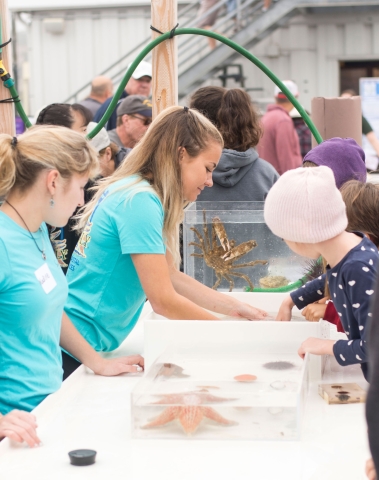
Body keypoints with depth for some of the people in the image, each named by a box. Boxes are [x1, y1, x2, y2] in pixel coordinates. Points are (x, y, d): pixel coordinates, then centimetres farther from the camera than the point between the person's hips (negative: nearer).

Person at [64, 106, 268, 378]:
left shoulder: (137, 193, 9)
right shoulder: (140, 201, -19)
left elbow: (171, 277, 13)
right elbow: (164, 301, -20)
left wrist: (237, 308, 9)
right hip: (79, 347, -9)